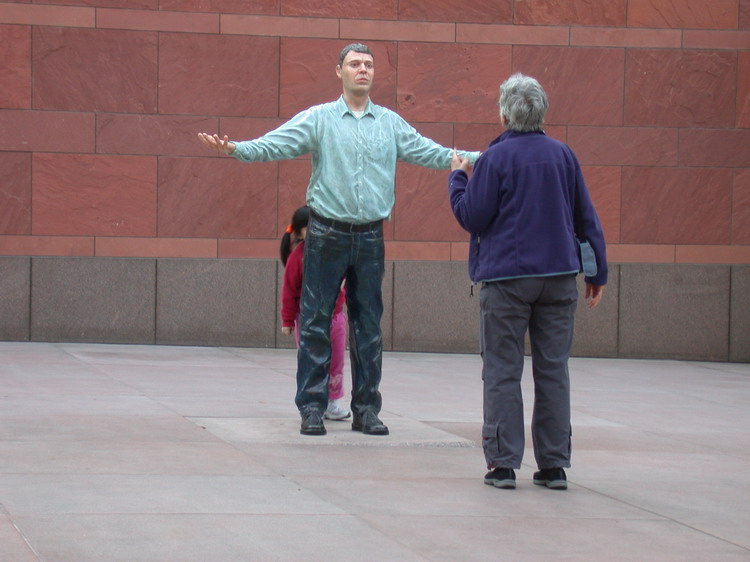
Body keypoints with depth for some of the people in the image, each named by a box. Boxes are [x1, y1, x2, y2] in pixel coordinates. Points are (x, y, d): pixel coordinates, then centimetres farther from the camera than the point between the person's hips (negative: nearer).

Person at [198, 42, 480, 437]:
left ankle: (366, 408, 14)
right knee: (316, 323, -2)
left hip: (370, 237, 3)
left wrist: (476, 159, 5)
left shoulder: (391, 124, 11)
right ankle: (312, 407, 4)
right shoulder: (318, 119, 1)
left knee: (369, 326, 7)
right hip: (327, 235, -3)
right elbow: (274, 145, -8)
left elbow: (430, 153, 12)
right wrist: (234, 149, -24)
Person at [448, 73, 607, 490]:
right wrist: (598, 272, 17)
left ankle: (503, 463, -2)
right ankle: (554, 465, 7)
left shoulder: (496, 158, -7)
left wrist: (457, 178, 11)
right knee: (553, 370, 7)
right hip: (559, 277, 4)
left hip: (507, 276, -4)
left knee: (503, 372, 1)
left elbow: (471, 217, -5)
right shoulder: (564, 155, 6)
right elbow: (587, 217, 10)